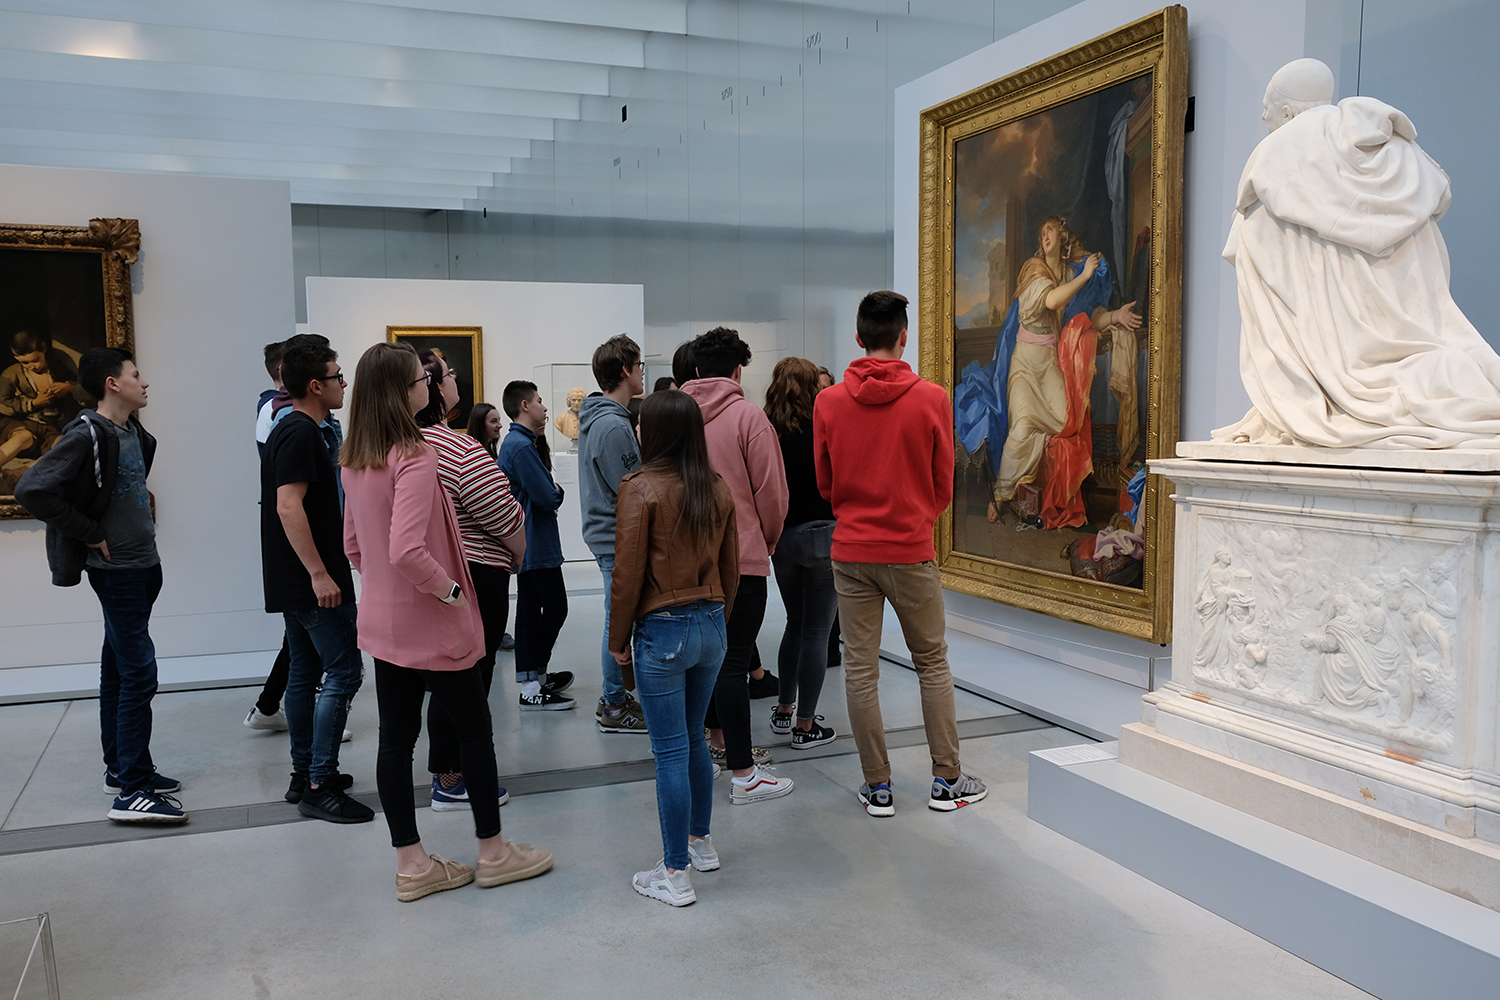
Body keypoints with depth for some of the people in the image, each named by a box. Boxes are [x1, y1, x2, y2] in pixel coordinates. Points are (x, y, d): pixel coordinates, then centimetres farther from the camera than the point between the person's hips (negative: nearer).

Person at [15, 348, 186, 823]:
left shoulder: (133, 431, 7)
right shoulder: (86, 436, -18)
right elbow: (32, 490, -25)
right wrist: (90, 534, -18)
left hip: (141, 565, 9)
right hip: (116, 570, -9)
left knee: (119, 669, 16)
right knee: (138, 674, -9)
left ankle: (120, 767, 27)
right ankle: (133, 791, -4)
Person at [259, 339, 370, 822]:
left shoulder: (290, 430, 17)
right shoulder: (301, 433, -15)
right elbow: (289, 506, -24)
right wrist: (319, 574, -25)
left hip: (294, 581, 11)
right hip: (311, 580, -11)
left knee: (306, 672, 14)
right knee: (344, 671, -9)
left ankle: (303, 775, 22)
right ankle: (319, 786, -6)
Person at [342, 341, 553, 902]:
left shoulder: (354, 461, 5)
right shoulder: (414, 457, -22)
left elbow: (353, 545, 13)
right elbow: (407, 551, -30)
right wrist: (450, 589, -17)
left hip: (383, 620, 8)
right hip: (432, 624, -8)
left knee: (396, 739, 11)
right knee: (474, 729, 8)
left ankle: (411, 865, 21)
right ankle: (493, 852, 21)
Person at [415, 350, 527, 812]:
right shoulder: (460, 450, -21)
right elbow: (503, 515, -19)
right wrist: (519, 553, 1)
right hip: (474, 575, -9)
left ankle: (447, 771, 29)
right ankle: (451, 782, 11)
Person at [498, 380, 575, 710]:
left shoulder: (516, 442, 15)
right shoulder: (521, 447, -19)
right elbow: (547, 497, -21)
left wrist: (552, 492, -5)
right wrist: (559, 492, -1)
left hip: (527, 543, 10)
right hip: (537, 543, -10)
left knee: (530, 609, 14)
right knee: (555, 608, -5)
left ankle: (534, 677, 23)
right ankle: (532, 688, -1)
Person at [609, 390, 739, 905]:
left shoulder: (642, 489, -14)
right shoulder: (719, 490, 3)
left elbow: (627, 574, -13)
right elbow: (731, 567, 9)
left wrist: (618, 640, -2)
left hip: (662, 631, -6)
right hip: (711, 626, 6)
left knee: (671, 751, 1)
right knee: (694, 739, 21)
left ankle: (675, 874, 10)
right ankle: (701, 842, 34)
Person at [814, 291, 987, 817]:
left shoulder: (828, 402, -4)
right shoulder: (932, 398, -7)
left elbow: (825, 484, 7)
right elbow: (943, 485, 2)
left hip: (850, 551, 1)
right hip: (912, 552, -1)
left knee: (860, 669, 8)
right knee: (932, 664, 13)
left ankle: (878, 786, 15)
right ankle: (946, 779, 21)